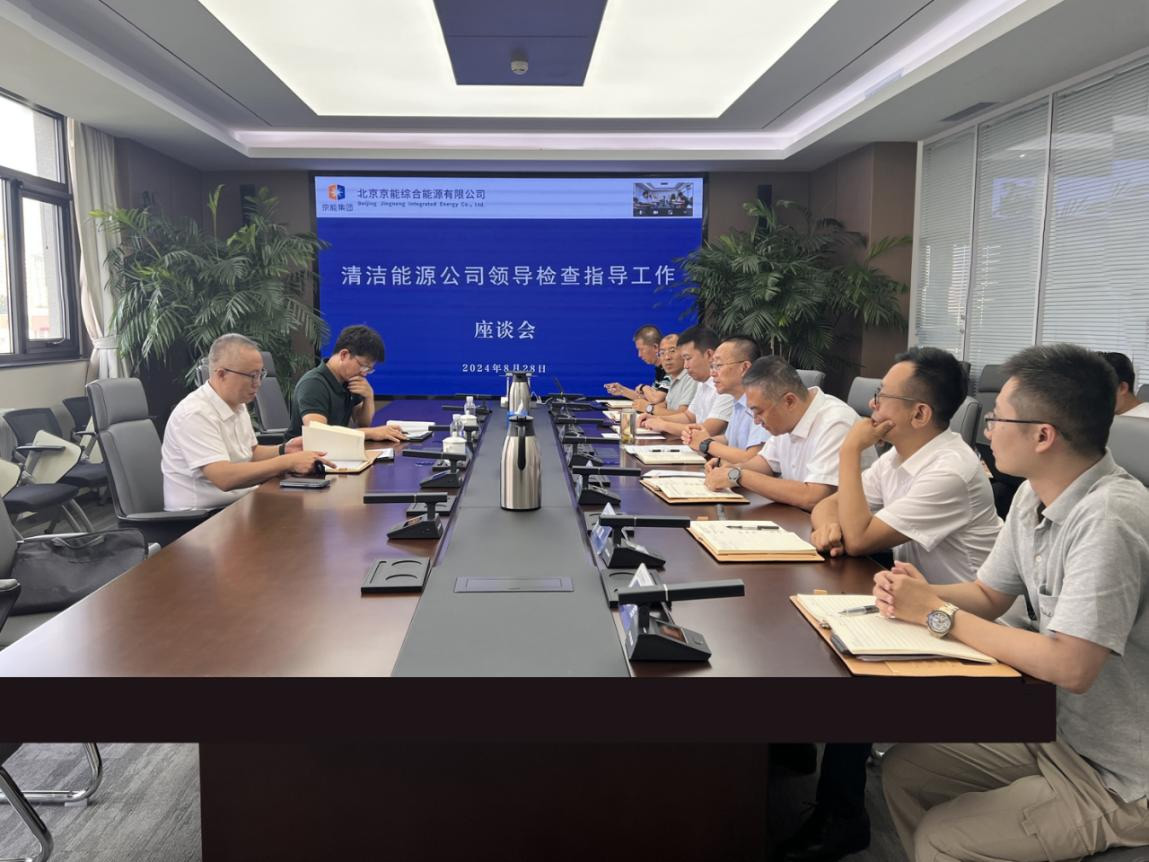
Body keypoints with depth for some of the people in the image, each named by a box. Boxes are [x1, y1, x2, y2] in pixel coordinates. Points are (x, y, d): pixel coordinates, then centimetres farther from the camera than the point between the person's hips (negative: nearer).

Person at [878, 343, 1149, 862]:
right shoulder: (1034, 495, -1)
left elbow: (1071, 667, -32)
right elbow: (989, 596, 9)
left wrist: (940, 616, -23)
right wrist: (924, 596, -12)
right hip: (1055, 732, 8)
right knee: (903, 769, 8)